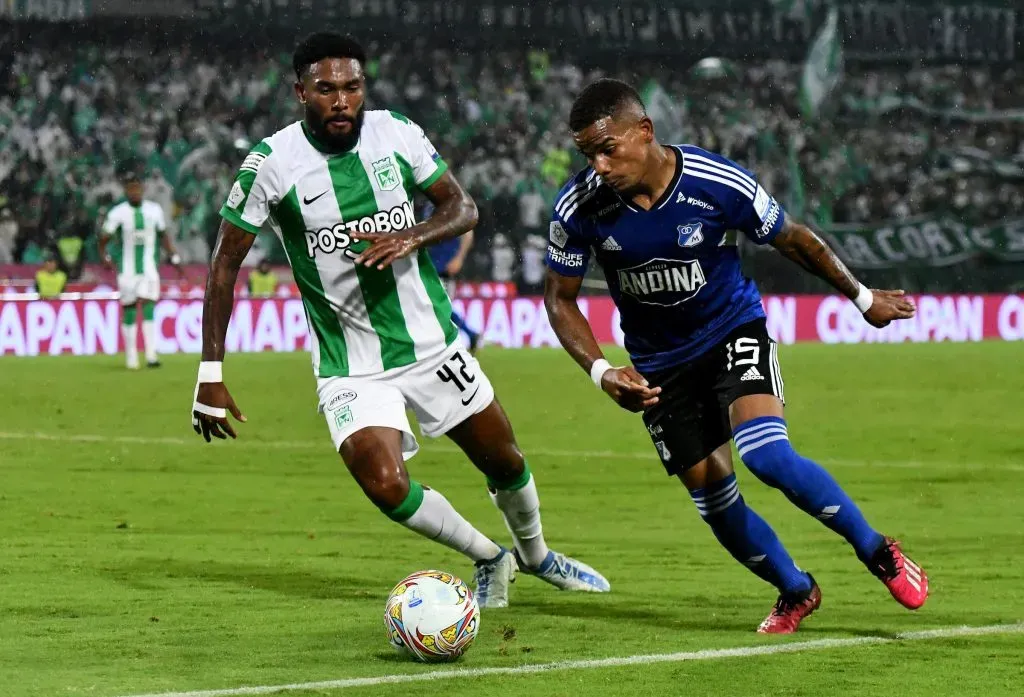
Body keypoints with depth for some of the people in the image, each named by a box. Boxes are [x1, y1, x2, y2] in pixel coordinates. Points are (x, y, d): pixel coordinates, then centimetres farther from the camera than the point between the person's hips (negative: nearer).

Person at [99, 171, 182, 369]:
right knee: (128, 312, 1)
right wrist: (106, 258, -12)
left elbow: (164, 236, 17)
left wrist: (174, 258, 11)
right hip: (127, 269, -1)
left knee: (149, 308, -11)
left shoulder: (154, 210, 5)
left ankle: (151, 354, -15)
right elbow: (103, 241, 1)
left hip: (149, 269, 1)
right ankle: (131, 358, 10)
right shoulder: (118, 213, -4)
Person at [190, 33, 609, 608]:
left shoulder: (397, 133, -7)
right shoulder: (273, 163, -15)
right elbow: (226, 264, -8)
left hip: (430, 340, 3)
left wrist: (412, 238, -22)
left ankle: (536, 554, 47)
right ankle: (489, 559, 7)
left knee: (504, 459, 15)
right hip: (350, 365, -3)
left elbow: (464, 208, 1)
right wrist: (211, 376, -12)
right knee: (387, 487, -20)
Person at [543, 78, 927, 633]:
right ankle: (795, 592, 30)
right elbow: (560, 298, -5)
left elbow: (791, 239, -5)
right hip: (658, 366, 3)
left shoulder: (721, 184, -23)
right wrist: (600, 371, -21)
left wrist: (863, 298, 9)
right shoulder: (580, 207, -20)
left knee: (767, 456, -27)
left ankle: (878, 552, -6)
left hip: (733, 332, -3)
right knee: (715, 503, 2)